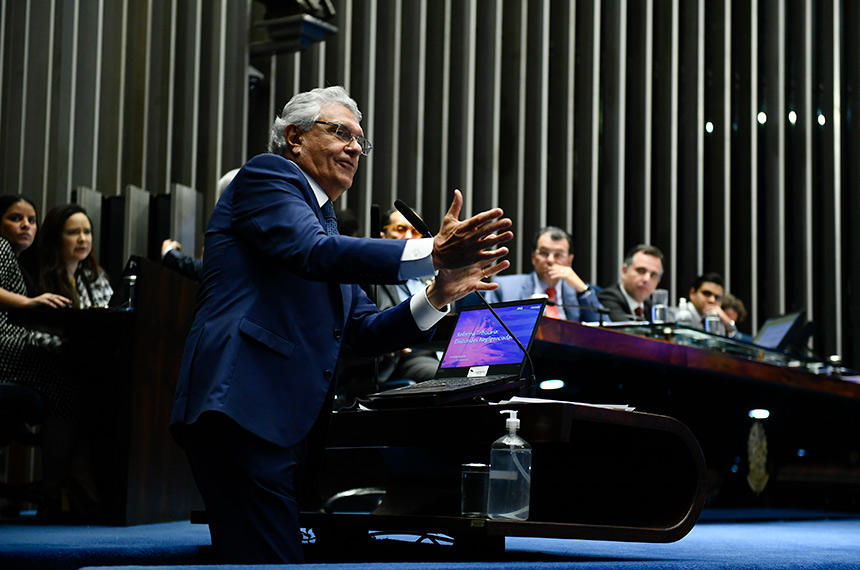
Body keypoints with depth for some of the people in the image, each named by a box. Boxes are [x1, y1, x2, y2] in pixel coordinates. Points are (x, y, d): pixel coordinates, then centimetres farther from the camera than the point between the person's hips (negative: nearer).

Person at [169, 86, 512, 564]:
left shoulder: (329, 226, 30)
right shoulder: (265, 175, 5)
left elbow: (365, 332, 23)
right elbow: (313, 253, -15)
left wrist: (437, 296, 6)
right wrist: (433, 253, -22)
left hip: (294, 424, 9)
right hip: (244, 408, -9)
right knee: (269, 557, -17)